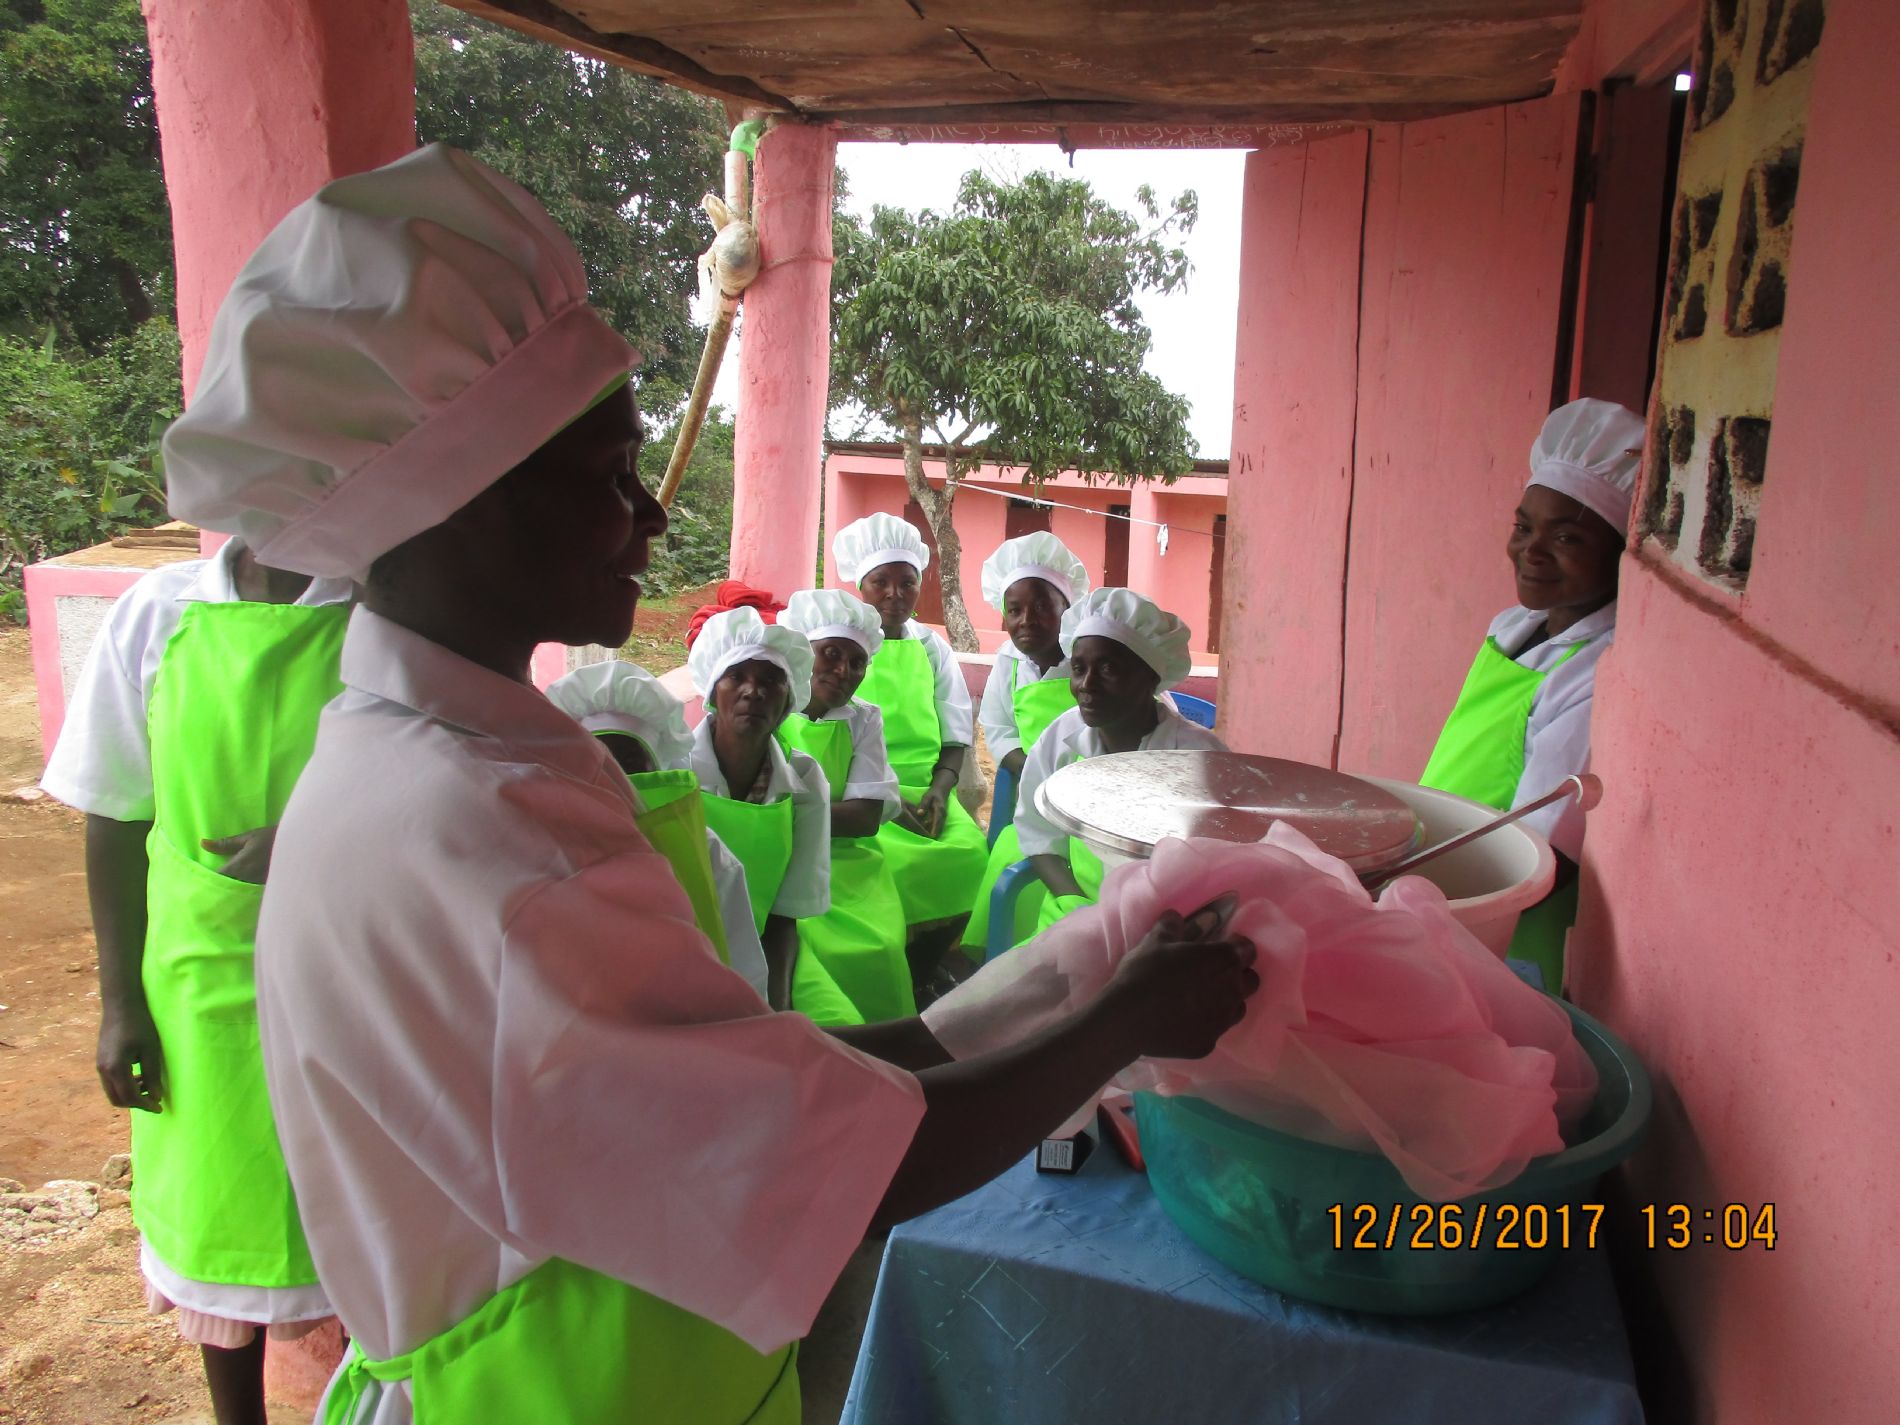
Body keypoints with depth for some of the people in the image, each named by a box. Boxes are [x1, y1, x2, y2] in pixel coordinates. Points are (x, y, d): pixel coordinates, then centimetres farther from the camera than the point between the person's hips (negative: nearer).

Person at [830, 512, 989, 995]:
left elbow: (955, 738, 12)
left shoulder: (933, 649, 13)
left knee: (970, 851, -23)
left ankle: (922, 972, -3)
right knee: (892, 858, -31)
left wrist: (939, 790, -9)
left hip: (926, 786, 4)